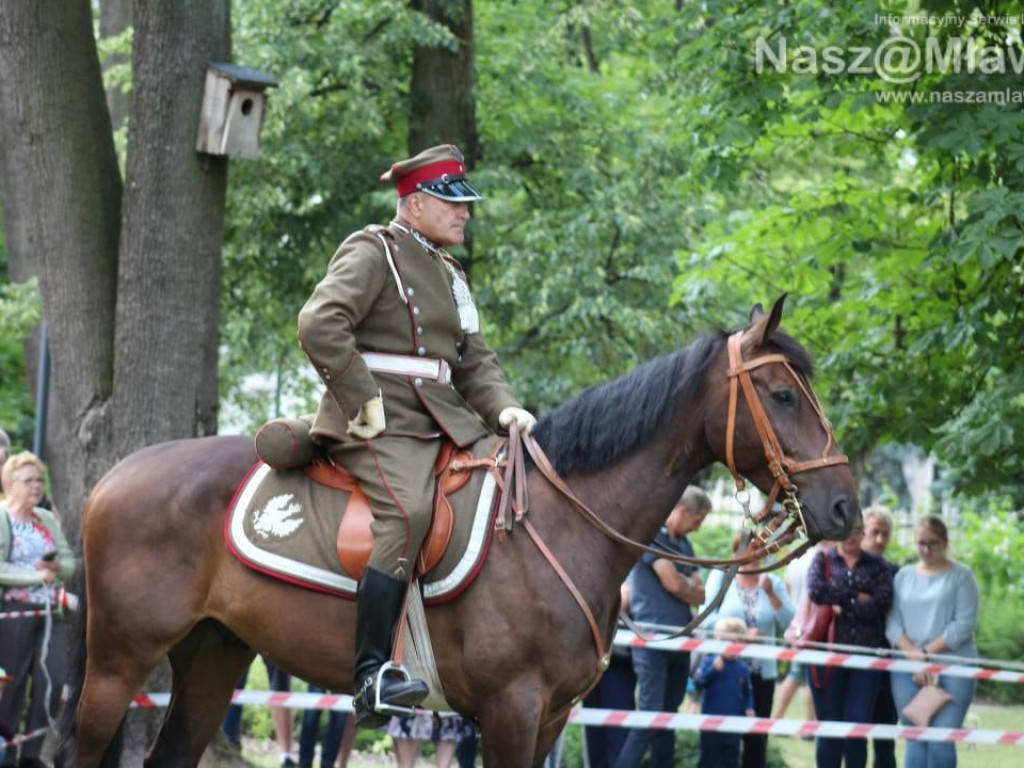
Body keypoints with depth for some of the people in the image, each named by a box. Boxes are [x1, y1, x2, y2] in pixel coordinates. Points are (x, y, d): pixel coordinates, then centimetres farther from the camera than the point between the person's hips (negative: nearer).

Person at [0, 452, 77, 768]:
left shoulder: (48, 520, 14)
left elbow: (70, 563, 15)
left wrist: (56, 567, -7)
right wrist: (36, 576, -18)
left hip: (50, 612, 6)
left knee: (52, 681, -2)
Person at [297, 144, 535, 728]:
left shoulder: (449, 273, 24)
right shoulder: (373, 253, -3)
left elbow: (475, 362, 23)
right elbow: (321, 324, -18)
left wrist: (504, 408, 2)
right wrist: (365, 405, -19)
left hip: (444, 421, 9)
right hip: (379, 427, -9)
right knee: (408, 512, -32)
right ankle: (373, 675, -34)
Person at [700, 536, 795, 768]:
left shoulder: (773, 582, 8)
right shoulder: (720, 577, 2)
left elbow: (790, 623, -1)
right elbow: (707, 617, -10)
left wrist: (771, 594, -11)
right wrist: (741, 633, -19)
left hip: (762, 672, 2)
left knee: (757, 738, 1)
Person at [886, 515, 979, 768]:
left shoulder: (961, 576, 3)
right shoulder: (903, 576, 14)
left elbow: (964, 624, -6)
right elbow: (893, 623, 6)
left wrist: (927, 653, -10)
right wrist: (913, 654, -10)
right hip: (907, 670, 3)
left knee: (941, 740, -11)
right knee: (915, 739, 1)